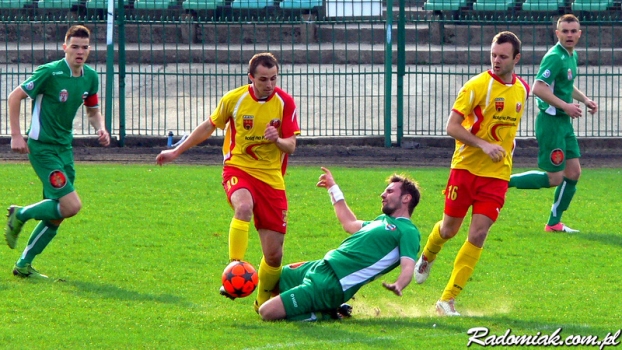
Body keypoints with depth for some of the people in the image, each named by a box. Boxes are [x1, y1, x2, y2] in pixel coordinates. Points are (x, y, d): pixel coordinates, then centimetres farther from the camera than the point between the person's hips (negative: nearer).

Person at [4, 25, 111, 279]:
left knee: (57, 215, 7)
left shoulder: (90, 77, 5)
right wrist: (16, 135, -14)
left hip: (65, 147, 7)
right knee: (71, 205, -18)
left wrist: (100, 128, -2)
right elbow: (15, 97, -9)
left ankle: (24, 265, 18)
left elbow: (93, 110, 20)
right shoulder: (50, 72, -15)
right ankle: (21, 215, 6)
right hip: (43, 146, -7)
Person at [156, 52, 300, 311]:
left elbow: (291, 145, -2)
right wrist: (176, 152, 18)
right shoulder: (234, 99, -5)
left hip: (271, 177, 2)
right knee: (244, 206, -39)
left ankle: (264, 300, 25)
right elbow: (209, 126, 12)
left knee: (274, 254, -1)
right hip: (238, 167, -2)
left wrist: (278, 140, -26)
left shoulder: (285, 103, -4)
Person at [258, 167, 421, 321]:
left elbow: (408, 266, -21)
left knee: (267, 312, -18)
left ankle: (320, 314, 0)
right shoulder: (384, 220, 22)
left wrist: (398, 286, -45)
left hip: (332, 283, -10)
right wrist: (333, 188, 46)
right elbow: (350, 224, 38)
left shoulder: (408, 231, -8)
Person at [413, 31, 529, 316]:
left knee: (478, 234, -8)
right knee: (449, 229, 9)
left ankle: (448, 300, -3)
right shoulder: (477, 86, -12)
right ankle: (426, 258, 46)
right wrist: (484, 145, -24)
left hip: (497, 174, 3)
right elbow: (452, 126, -14)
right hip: (466, 167, -3)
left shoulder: (521, 89, 5)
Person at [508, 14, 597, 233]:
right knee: (554, 178, -7)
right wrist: (566, 106, -24)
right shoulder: (555, 57, -18)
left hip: (564, 122, 9)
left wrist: (585, 100, 14)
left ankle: (554, 223, 17)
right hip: (551, 122, -9)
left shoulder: (572, 56, 13)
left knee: (573, 173, 8)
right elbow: (539, 88, -27)